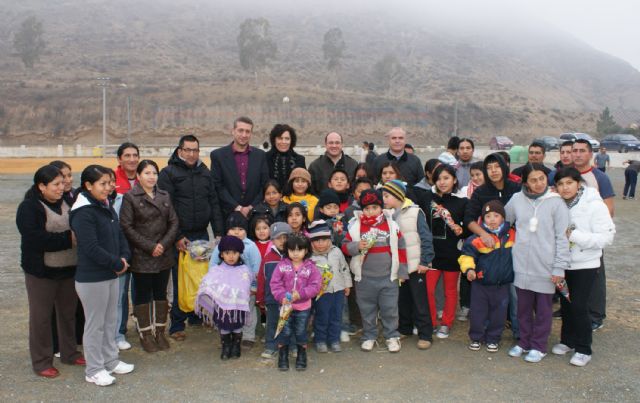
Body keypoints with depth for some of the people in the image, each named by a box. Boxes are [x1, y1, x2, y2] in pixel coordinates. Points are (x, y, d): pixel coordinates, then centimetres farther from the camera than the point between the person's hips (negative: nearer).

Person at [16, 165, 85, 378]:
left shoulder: (67, 203, 6)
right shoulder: (29, 208, -12)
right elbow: (35, 238, -24)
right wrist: (68, 239, -24)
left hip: (68, 268, 6)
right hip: (41, 272, -6)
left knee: (68, 312, 17)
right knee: (41, 316, 6)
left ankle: (69, 352, 33)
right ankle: (41, 361, 19)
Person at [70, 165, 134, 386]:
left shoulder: (108, 208, 9)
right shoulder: (84, 213, -19)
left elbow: (120, 236, 13)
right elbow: (91, 248, -24)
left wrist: (124, 257, -5)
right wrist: (117, 264, -17)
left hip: (111, 275, 9)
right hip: (92, 278, -9)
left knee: (111, 320, 19)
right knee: (95, 324, 4)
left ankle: (111, 361, 33)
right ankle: (94, 370, 19)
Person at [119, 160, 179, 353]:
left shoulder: (165, 196, 10)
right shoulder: (130, 197, -5)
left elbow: (174, 222, 7)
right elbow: (126, 226, -10)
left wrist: (164, 244, -8)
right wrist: (149, 247, -14)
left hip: (164, 256, 4)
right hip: (141, 257, -4)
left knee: (161, 294, 11)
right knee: (143, 295, 4)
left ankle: (160, 332, 23)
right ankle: (145, 334, 16)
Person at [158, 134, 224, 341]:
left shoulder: (205, 173, 13)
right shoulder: (168, 173, -4)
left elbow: (214, 203, 13)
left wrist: (218, 231, 6)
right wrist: (177, 237, -13)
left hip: (202, 235, 5)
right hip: (180, 237, -5)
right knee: (180, 281, 0)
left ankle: (196, 316, 27)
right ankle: (177, 325, 10)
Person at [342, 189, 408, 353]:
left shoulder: (391, 225, -1)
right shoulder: (355, 226, -3)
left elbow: (401, 248, 4)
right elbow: (345, 246, -1)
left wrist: (402, 272, 5)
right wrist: (357, 246, -22)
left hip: (388, 277, 0)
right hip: (365, 278, 0)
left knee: (390, 309, 7)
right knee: (367, 309, 11)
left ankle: (392, 336, 23)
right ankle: (369, 336, 27)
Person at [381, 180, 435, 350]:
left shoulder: (414, 212, -12)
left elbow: (426, 238, -11)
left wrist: (425, 261, -13)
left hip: (415, 265, -5)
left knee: (420, 301, 2)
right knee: (402, 299, 16)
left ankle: (425, 334, 11)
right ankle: (404, 329, 32)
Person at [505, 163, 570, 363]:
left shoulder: (556, 202, -7)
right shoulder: (517, 199, 1)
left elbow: (562, 238, -7)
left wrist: (559, 268, -8)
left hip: (545, 267, -3)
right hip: (522, 265, 3)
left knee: (543, 309, 10)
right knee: (523, 307, 15)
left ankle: (538, 346, 25)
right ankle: (524, 342, 31)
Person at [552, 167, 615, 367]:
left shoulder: (594, 206, -16)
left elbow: (606, 237, -19)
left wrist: (573, 235, -24)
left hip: (585, 265, -4)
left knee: (578, 306, -3)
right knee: (565, 304, 14)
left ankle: (583, 349, 13)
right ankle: (567, 340, 32)